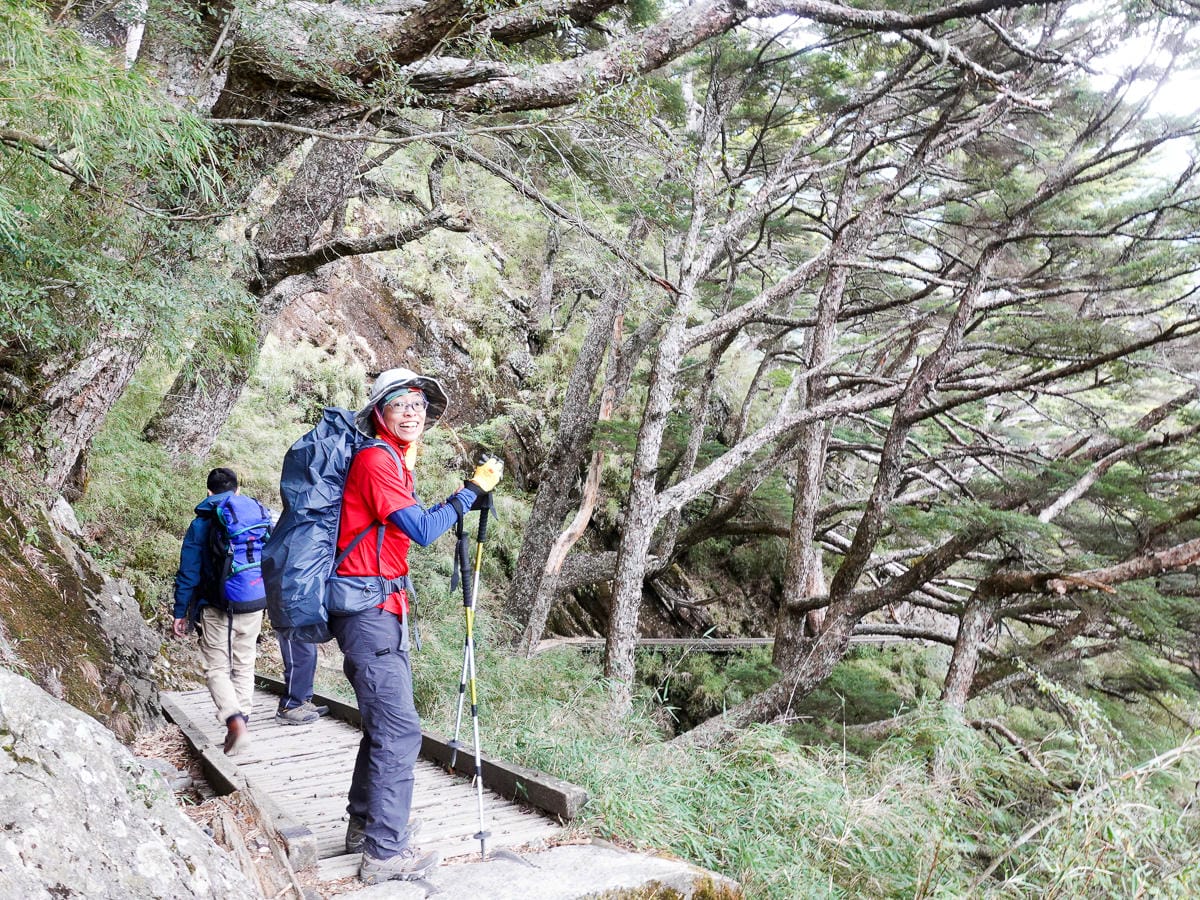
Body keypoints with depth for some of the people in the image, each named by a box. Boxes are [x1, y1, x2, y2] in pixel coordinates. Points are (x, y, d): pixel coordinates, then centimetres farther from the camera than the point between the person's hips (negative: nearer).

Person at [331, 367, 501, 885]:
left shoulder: (395, 460, 17)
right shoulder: (376, 458, -13)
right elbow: (423, 530, -17)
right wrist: (472, 490, -11)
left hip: (382, 607, 10)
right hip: (367, 605, -10)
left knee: (385, 721, 18)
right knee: (399, 729, -9)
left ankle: (366, 824, 31)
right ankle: (385, 853, -2)